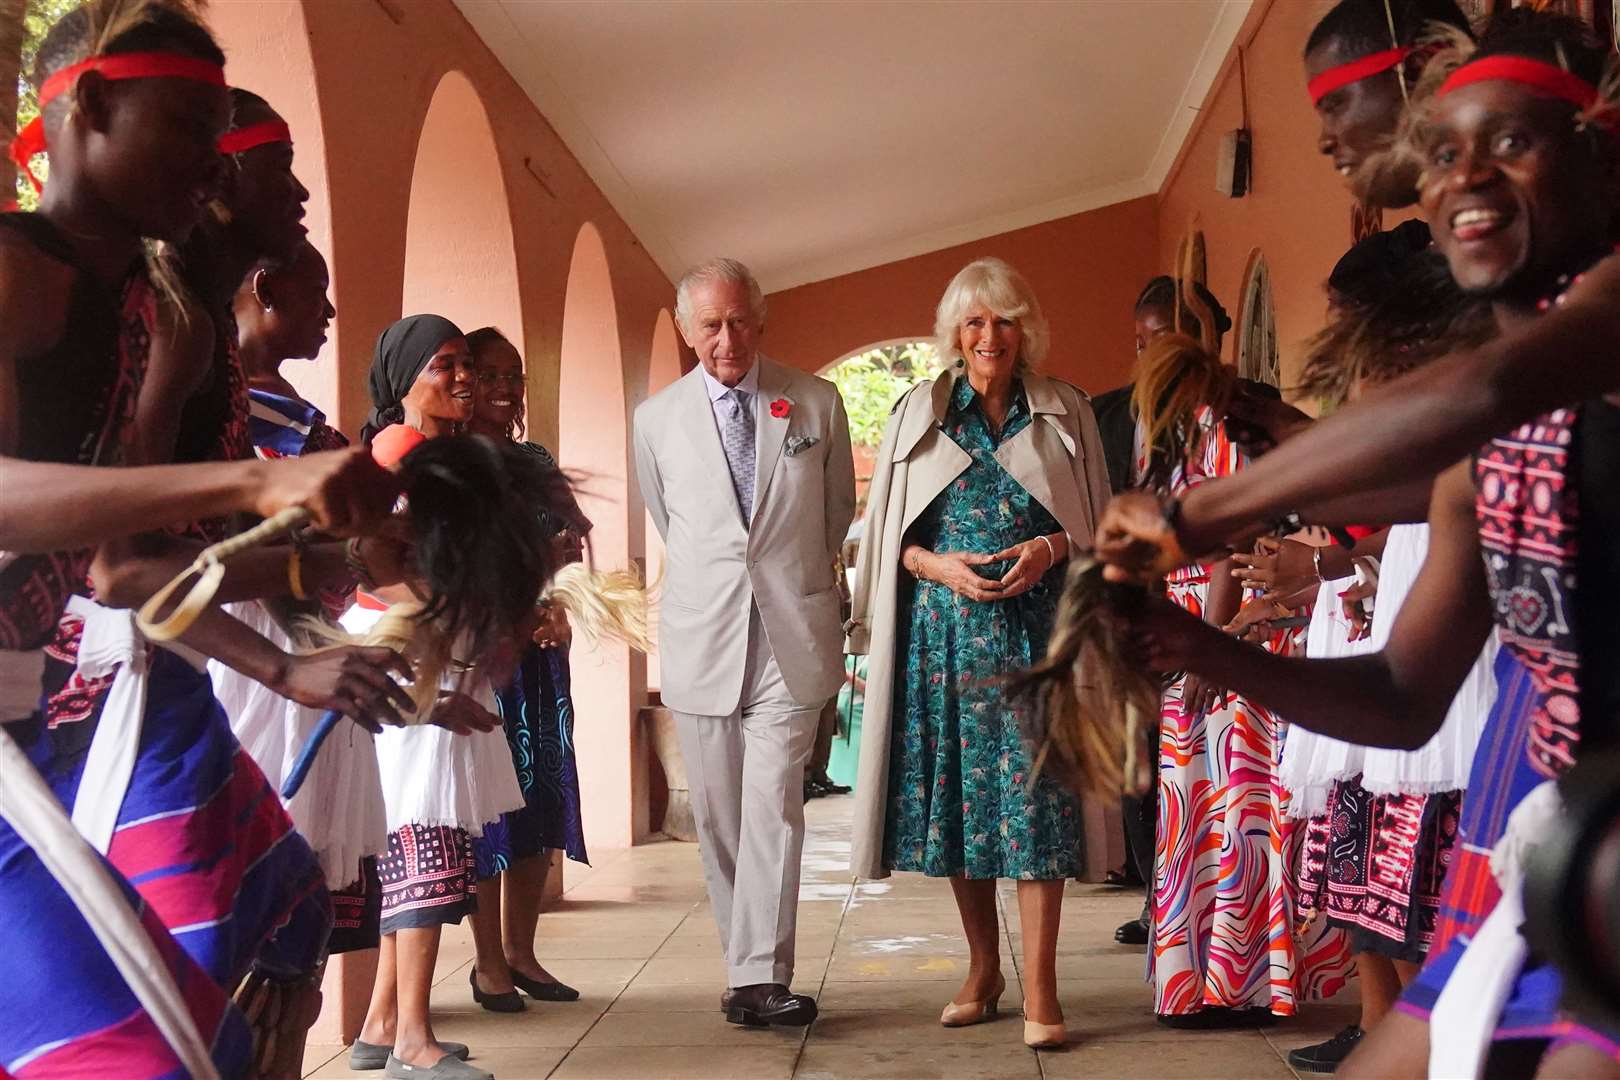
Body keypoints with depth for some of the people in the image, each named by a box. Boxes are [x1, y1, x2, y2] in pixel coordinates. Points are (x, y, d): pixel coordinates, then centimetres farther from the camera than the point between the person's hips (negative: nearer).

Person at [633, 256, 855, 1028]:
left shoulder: (817, 403, 3)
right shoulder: (656, 419, 5)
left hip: (791, 636, -2)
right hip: (701, 640, 2)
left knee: (773, 804, -11)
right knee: (717, 817, 5)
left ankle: (761, 977, -12)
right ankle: (748, 964, 15)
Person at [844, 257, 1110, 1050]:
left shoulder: (1066, 414, 7)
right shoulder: (918, 414, 9)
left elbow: (1099, 525, 9)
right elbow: (887, 533, 9)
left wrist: (1053, 551, -11)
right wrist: (938, 566, -9)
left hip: (1036, 632, -2)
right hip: (945, 633, 2)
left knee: (1036, 796, -8)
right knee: (955, 797, 5)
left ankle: (1039, 988, -6)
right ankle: (983, 969, 19)